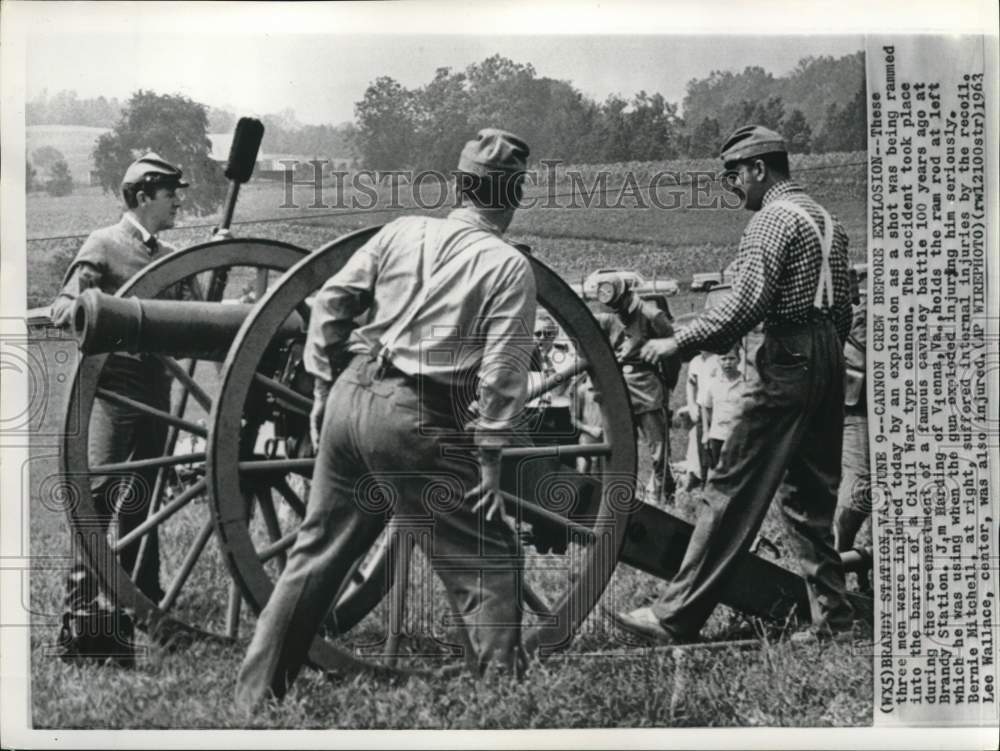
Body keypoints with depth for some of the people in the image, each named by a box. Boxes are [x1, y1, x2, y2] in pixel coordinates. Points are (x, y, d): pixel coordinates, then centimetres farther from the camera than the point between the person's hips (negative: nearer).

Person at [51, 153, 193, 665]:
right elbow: (62, 309, -10)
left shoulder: (170, 258, 18)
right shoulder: (104, 244, -2)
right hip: (112, 385, -7)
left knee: (143, 498, 12)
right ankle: (83, 622, -13)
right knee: (98, 494, -12)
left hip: (155, 388, 7)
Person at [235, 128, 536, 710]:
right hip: (418, 422, -5)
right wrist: (489, 460, -6)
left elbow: (331, 302, 9)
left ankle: (256, 696, 27)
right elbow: (503, 371, -10)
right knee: (489, 563, 7)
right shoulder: (510, 267, -2)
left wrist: (325, 387, 16)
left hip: (352, 396, 6)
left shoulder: (402, 232, 10)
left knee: (318, 552, 18)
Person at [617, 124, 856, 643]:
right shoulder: (826, 220, 19)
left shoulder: (772, 219, -9)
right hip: (829, 360, 9)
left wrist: (678, 342, -15)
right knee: (810, 493, 14)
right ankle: (832, 617, 15)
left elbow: (744, 304, -20)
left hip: (788, 363, -9)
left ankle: (676, 618, -5)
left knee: (734, 489, -8)